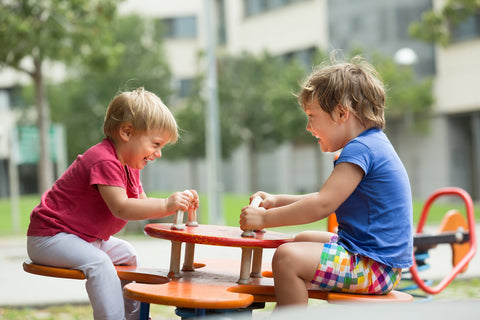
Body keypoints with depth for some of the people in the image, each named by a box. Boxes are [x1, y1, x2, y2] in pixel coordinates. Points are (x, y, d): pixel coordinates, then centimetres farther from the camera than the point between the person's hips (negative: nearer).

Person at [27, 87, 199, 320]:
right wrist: (165, 205, -41)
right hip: (49, 237, -11)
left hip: (85, 239, 11)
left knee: (126, 253, 17)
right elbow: (121, 208, -35)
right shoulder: (105, 161, -25)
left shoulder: (129, 165, 10)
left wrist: (177, 203, -6)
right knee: (98, 262, -30)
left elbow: (143, 204, 9)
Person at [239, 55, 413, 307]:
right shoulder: (371, 145, 15)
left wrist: (265, 218, -15)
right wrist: (278, 201, 16)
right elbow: (328, 200, 21)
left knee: (287, 258, -24)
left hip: (374, 267, -12)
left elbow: (322, 205, -23)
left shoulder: (360, 149, -18)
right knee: (303, 240, 29)